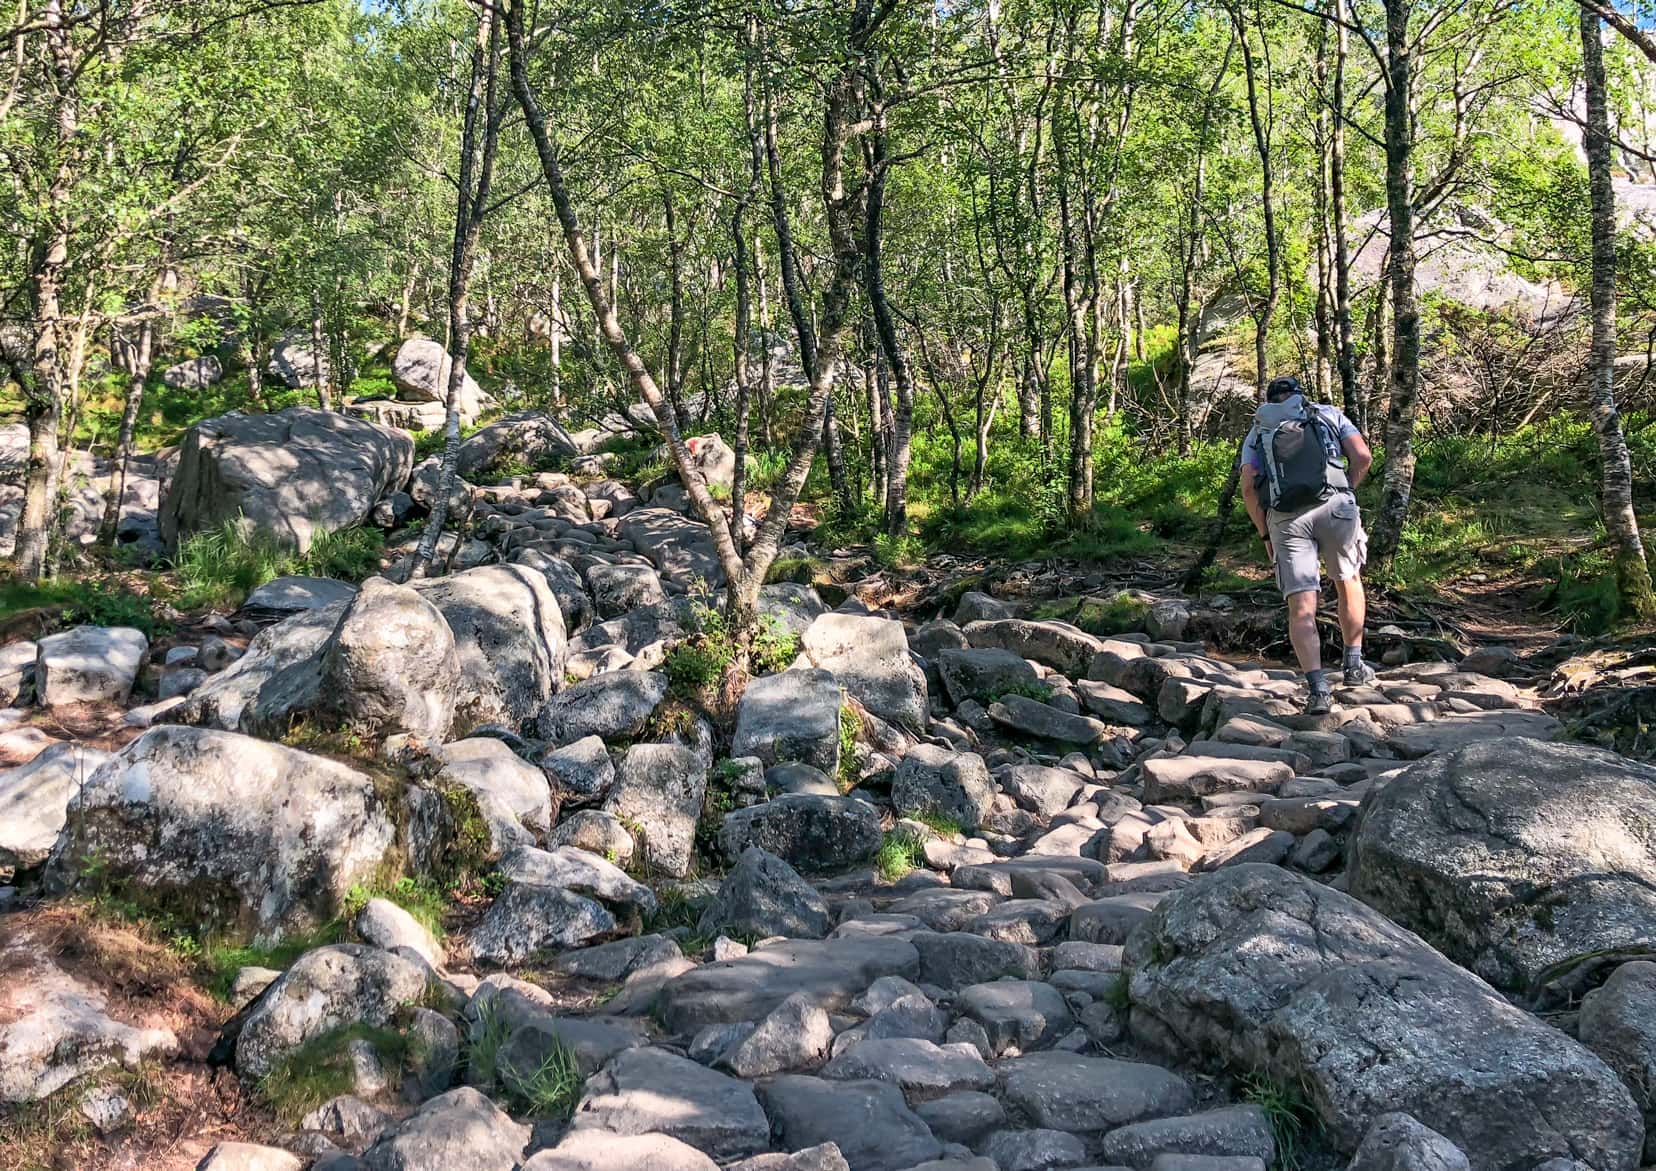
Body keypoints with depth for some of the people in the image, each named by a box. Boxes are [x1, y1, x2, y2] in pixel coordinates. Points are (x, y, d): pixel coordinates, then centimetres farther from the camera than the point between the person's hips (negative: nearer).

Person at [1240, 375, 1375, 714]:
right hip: (1335, 506, 0)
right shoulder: (1329, 413, 22)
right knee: (1348, 582, 24)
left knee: (1301, 607, 0)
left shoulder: (1257, 432, 22)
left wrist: (1265, 535, 13)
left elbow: (1249, 487, 7)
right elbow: (1362, 456, 6)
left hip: (1285, 517, 0)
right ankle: (1353, 665, 27)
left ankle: (1317, 687, -12)